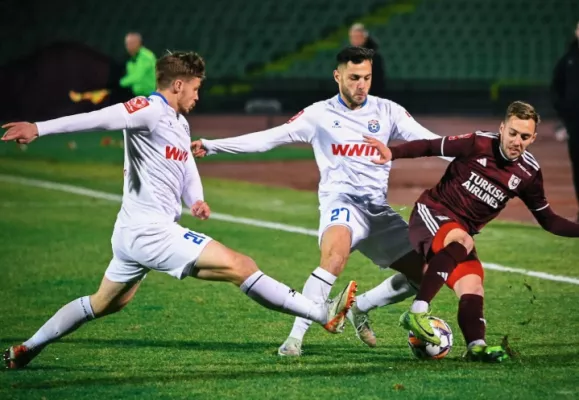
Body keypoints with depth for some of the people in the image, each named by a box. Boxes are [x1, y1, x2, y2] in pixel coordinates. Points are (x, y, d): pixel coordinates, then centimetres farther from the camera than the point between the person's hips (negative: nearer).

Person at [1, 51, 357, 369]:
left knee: (106, 304, 24)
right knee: (242, 266, -12)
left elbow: (188, 171, 17)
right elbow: (103, 118, -28)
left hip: (134, 234, 11)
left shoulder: (180, 124, 17)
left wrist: (197, 200, -7)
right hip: (150, 232, -11)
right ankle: (324, 314, -11)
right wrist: (39, 129, -40)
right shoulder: (151, 110, -14)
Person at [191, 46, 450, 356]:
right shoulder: (320, 115, 3)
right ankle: (296, 335, -32)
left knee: (424, 274, -1)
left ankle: (360, 308, 21)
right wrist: (211, 146, -4)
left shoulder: (387, 111, 9)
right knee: (335, 256, -36)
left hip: (379, 209, 4)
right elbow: (267, 138, 2)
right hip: (341, 201, -4)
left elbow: (428, 141, 4)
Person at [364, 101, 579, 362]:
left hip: (461, 234, 6)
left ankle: (476, 346, -32)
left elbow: (547, 220, 10)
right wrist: (392, 153, -19)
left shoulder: (529, 172, 1)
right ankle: (417, 312, -45)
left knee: (472, 285, -17)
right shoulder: (479, 144, -12)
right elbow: (430, 147, -5)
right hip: (431, 213, -6)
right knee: (461, 240, -37)